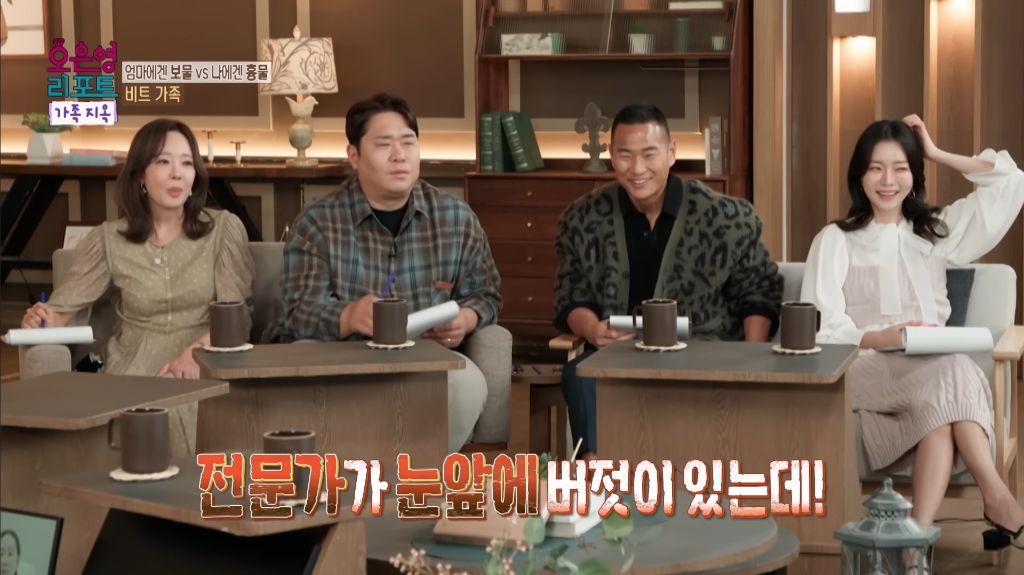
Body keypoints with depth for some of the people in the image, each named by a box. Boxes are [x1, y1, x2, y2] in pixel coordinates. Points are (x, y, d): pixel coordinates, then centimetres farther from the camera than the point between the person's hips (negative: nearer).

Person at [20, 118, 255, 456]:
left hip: (206, 362, -1)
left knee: (189, 405, -35)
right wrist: (41, 320, -19)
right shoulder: (108, 240, 10)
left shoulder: (224, 228, 5)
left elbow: (235, 312, -2)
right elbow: (63, 305, 6)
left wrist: (197, 351, -21)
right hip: (135, 365, 1)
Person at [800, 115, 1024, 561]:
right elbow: (821, 330, -1)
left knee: (943, 404, -36)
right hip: (864, 368, -3)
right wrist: (881, 337, -20)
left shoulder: (937, 230, 24)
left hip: (933, 370, 3)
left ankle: (920, 530, -49)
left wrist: (937, 154, 19)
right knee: (953, 372, -35)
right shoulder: (835, 240, 12)